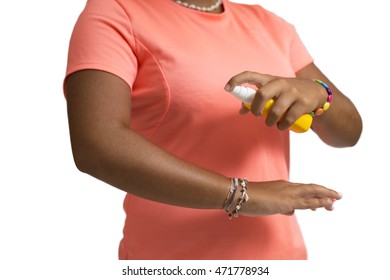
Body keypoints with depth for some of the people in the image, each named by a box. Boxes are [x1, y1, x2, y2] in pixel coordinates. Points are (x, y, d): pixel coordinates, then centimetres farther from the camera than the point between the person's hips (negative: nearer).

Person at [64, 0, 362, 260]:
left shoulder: (271, 26, 8)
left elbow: (349, 131, 6)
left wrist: (316, 92, -16)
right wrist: (241, 194, -22)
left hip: (276, 251, 5)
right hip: (175, 258, -5)